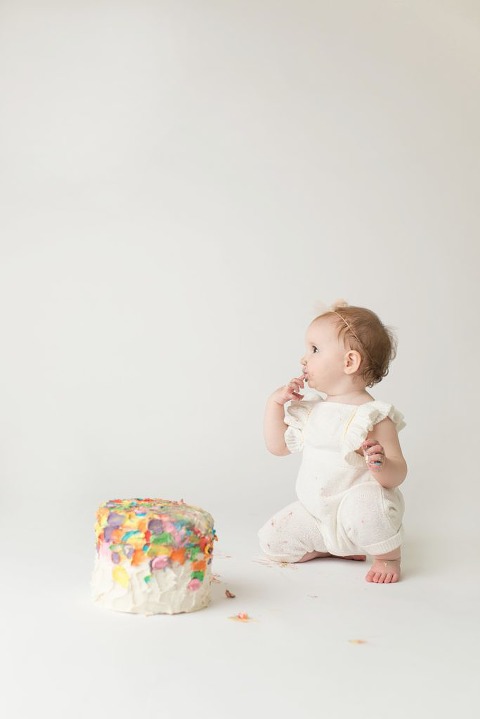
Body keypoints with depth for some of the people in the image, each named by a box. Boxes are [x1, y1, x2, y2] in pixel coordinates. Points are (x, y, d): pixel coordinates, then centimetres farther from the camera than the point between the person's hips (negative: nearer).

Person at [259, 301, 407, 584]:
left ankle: (389, 556, -10)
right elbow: (278, 445, 13)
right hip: (314, 512, 7)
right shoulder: (311, 409, 7)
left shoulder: (374, 415, -14)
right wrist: (275, 402, 1)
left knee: (363, 501, -39)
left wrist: (382, 465, -40)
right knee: (272, 541, -5)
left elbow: (398, 474, -16)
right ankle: (335, 547, 11)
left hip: (359, 504, -7)